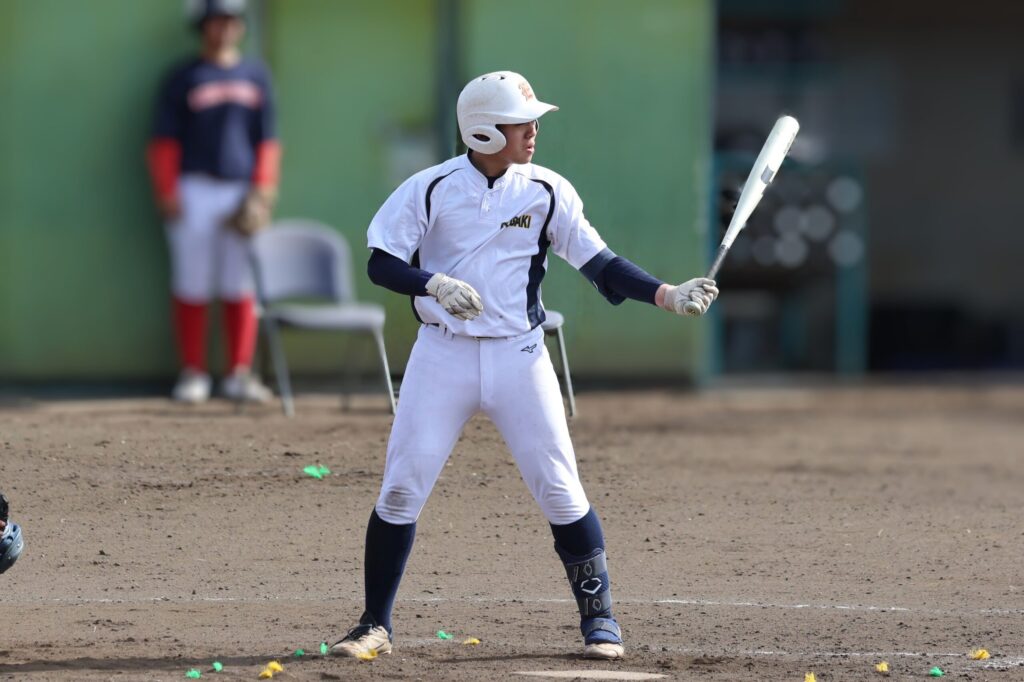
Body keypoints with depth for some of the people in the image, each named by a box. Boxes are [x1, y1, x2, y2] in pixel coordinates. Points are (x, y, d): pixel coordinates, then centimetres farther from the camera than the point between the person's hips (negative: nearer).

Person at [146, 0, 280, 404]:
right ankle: (193, 373, 4)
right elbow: (164, 140, 0)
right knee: (192, 286, -1)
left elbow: (266, 141, 12)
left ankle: (239, 374, 5)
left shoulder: (255, 76, 11)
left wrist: (263, 190, 2)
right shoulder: (183, 79, 2)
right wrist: (167, 193, -8)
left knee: (241, 288, 2)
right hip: (194, 190, -3)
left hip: (241, 193, 3)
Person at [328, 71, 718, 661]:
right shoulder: (431, 189, -5)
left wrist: (667, 295, -11)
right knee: (401, 488, -3)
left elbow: (598, 261, 1)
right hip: (443, 353, -1)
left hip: (519, 353, 1)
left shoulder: (547, 191, 0)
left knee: (560, 489, -3)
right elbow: (381, 263, -6)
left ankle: (599, 618, 11)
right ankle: (376, 625, 9)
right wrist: (435, 284, -24)